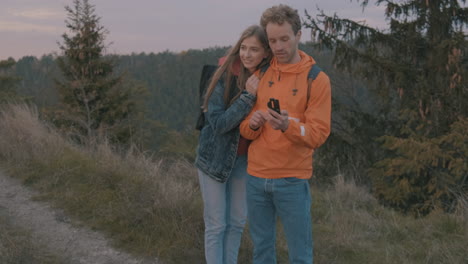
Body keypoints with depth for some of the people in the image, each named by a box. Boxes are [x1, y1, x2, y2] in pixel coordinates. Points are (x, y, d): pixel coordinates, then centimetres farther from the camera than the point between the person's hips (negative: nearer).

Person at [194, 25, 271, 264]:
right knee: (216, 225, 2)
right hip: (216, 157, -4)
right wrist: (248, 96, -28)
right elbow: (218, 123, -21)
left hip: (243, 160, 4)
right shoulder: (225, 76, -17)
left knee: (237, 222, 13)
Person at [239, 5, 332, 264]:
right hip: (256, 177, 4)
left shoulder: (317, 79, -5)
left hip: (292, 181, -4)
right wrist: (252, 124, -15)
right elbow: (245, 130, 9)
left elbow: (318, 135, -11)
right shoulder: (259, 75, 8)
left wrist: (288, 126, -30)